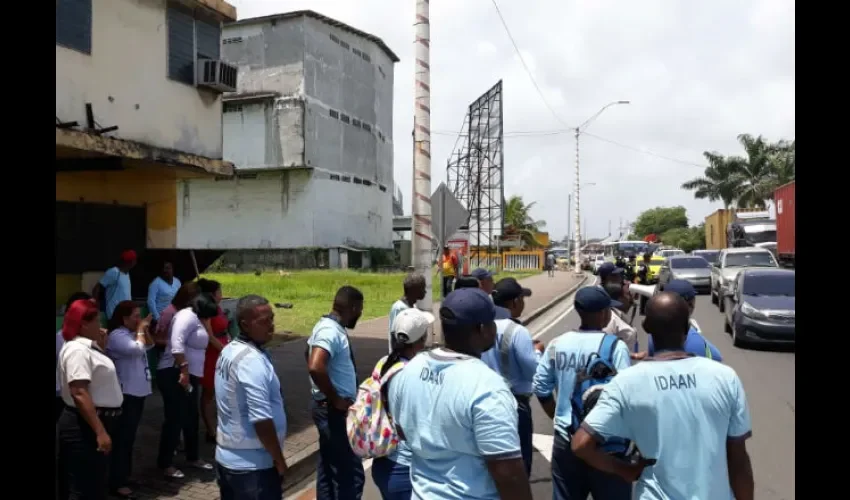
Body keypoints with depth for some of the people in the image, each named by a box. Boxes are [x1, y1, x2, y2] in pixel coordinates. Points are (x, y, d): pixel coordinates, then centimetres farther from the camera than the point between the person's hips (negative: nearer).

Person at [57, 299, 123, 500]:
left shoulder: (87, 347, 11)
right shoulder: (77, 350, -18)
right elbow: (79, 394, -27)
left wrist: (101, 347, 12)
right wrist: (100, 431, -29)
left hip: (94, 423, 10)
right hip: (84, 426, -10)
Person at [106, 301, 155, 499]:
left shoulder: (132, 333, 13)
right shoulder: (117, 336, -17)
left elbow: (149, 345, 21)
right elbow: (137, 349, -29)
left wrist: (144, 329, 6)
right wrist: (140, 329, -15)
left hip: (137, 392, 10)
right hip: (125, 394, -10)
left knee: (129, 436, 17)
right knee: (122, 438, -5)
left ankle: (125, 475, 28)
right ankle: (117, 483, 1)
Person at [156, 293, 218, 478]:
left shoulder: (196, 319, 18)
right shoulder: (188, 316, -13)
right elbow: (176, 344, -26)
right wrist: (183, 370, -28)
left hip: (188, 376, 10)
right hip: (175, 375, -10)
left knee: (191, 418, 17)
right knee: (175, 419, -4)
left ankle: (193, 457, 29)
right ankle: (165, 463, 6)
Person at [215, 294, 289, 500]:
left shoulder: (229, 351, 6)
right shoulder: (252, 360, -24)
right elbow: (261, 420, -26)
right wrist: (279, 461, -14)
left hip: (227, 458, 9)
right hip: (253, 465, -9)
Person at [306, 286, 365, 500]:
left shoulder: (327, 325, 8)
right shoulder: (331, 331, -22)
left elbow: (310, 351, 25)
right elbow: (315, 367, -37)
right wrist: (336, 400, -23)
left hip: (330, 409, 10)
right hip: (334, 411, -10)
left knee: (329, 469, 18)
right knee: (351, 474, -5)